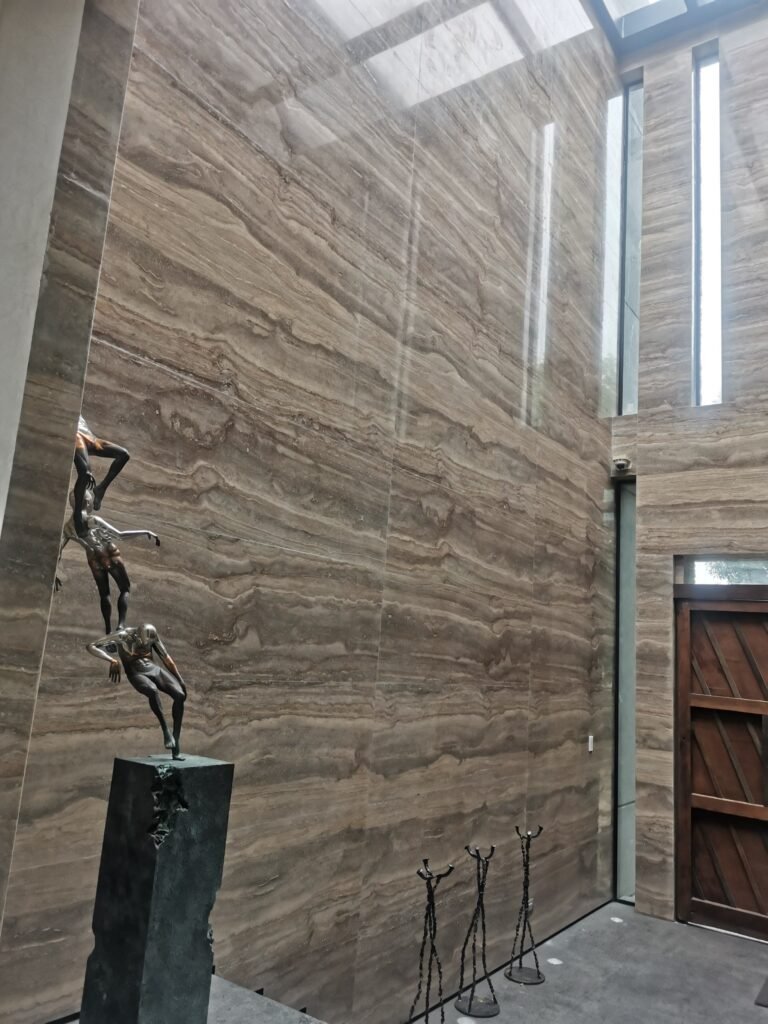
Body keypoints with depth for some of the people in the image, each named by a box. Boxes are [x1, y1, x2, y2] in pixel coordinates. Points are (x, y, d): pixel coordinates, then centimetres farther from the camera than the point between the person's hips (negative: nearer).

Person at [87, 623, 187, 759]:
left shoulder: (153, 635, 2)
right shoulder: (123, 636, -10)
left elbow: (166, 659, 12)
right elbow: (90, 647, -13)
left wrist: (180, 681, 11)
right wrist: (112, 660, -27)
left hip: (154, 669, 4)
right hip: (136, 672, -4)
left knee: (180, 695, -21)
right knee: (153, 690, -40)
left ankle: (176, 743, -18)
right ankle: (165, 730, -27)